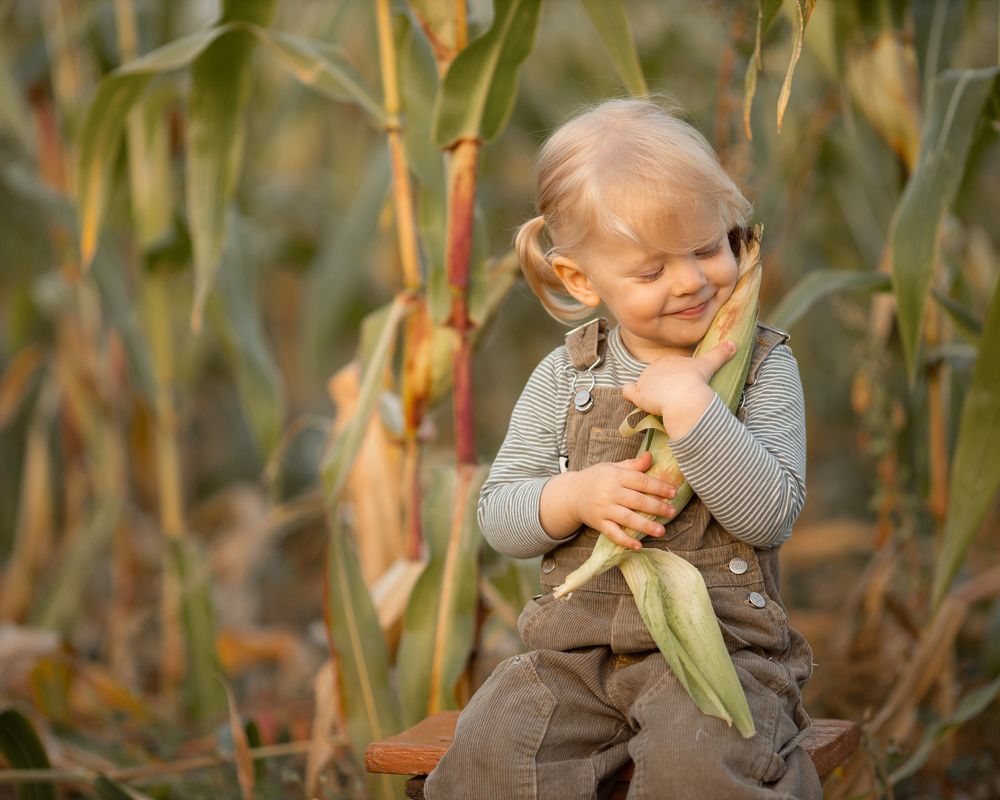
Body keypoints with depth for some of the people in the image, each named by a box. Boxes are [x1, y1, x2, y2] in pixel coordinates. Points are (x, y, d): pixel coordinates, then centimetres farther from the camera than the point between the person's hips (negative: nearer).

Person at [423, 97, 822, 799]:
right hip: (579, 640, 3)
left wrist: (689, 401, -19)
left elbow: (773, 514, -12)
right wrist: (577, 497, -13)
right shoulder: (566, 377, 7)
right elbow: (497, 513, 9)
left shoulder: (761, 366, 1)